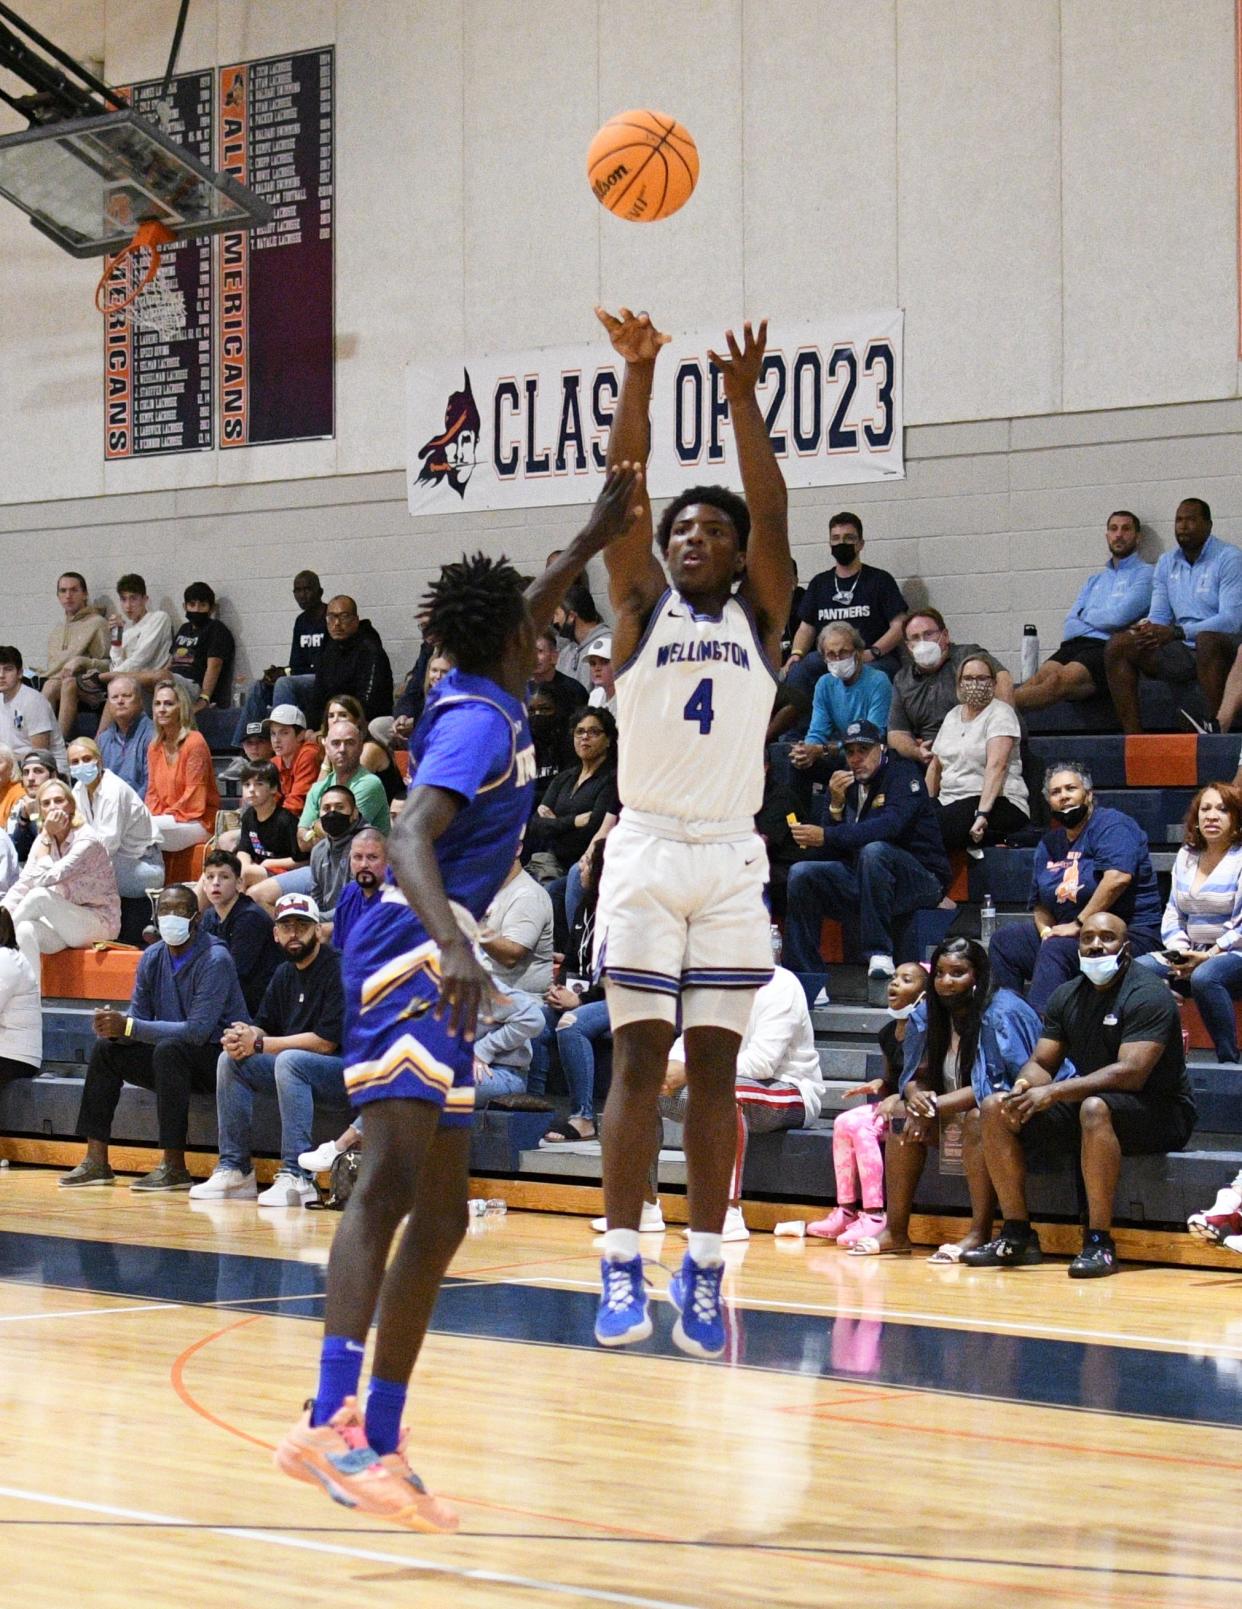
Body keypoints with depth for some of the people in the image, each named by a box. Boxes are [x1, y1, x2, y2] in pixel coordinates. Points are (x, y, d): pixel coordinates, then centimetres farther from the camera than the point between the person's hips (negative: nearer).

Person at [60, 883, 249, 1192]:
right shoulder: (153, 958, 4)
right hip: (178, 1061, 8)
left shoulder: (214, 960, -19)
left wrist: (128, 1026, -30)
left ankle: (175, 1167, -32)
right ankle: (97, 1161, -4)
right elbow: (138, 1018, 6)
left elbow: (197, 1030, -27)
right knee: (104, 1048, -3)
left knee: (169, 1048, -34)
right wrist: (114, 1024, -21)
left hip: (221, 1055, -8)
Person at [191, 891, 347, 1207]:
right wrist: (245, 1036, -14)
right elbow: (265, 1026, 13)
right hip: (294, 1070, 8)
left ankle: (297, 1177, -37)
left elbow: (326, 1041, -21)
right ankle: (234, 1170, -6)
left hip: (347, 1072, -8)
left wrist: (259, 1044, -16)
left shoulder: (338, 969, -15)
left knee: (289, 1060, -35)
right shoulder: (284, 974, 11)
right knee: (231, 1059, -5)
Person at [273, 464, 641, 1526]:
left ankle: (381, 1443, 9)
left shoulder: (478, 702, 18)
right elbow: (411, 841, -24)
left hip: (436, 963, 11)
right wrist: (455, 949, -39)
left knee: (440, 1214, 9)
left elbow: (525, 617, 40)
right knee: (392, 1182, -23)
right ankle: (331, 1420, -36)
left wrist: (599, 535, 44)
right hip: (412, 957, -11)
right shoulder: (481, 721, -9)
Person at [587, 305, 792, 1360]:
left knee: (715, 1066, 2)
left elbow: (772, 510, -5)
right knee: (638, 1058, -5)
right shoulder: (642, 609, 8)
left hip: (733, 857, 1)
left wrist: (744, 396, -16)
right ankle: (623, 1267, -4)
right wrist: (638, 372, -18)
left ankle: (704, 1272, 5)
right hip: (647, 849, -1)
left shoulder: (760, 617, 9)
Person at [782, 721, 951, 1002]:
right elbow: (825, 854, 5)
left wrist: (827, 836, -28)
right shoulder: (846, 784, 12)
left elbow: (890, 826, -25)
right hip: (862, 884, 6)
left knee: (874, 850, -35)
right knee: (801, 873, -12)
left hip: (920, 881, -6)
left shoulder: (903, 774, -5)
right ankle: (805, 977, -15)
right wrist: (836, 805, -11)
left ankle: (879, 955, -37)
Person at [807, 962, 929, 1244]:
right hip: (896, 1104, 8)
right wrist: (879, 1084, 0)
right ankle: (846, 1210, -16)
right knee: (843, 1122, -14)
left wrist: (898, 1098, -23)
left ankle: (875, 1216, -29)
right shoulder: (888, 1033, 15)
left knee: (863, 1127, -27)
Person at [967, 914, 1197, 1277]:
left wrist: (1053, 1093, -32)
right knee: (995, 1108, -7)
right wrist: (1024, 1087, -19)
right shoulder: (1067, 996, 7)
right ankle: (1017, 1236, -6)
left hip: (1159, 1114, -7)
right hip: (1084, 1104, 7)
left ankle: (1099, 1243, -35)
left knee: (1095, 1108, -40)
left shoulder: (1148, 995, -16)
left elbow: (1130, 1073, -27)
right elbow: (1041, 1063, 7)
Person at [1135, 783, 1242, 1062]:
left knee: (1204, 977, -39)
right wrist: (1178, 951, -3)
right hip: (1192, 954, 7)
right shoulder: (1187, 856, 15)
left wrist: (1208, 956, -19)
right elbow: (1173, 914, 15)